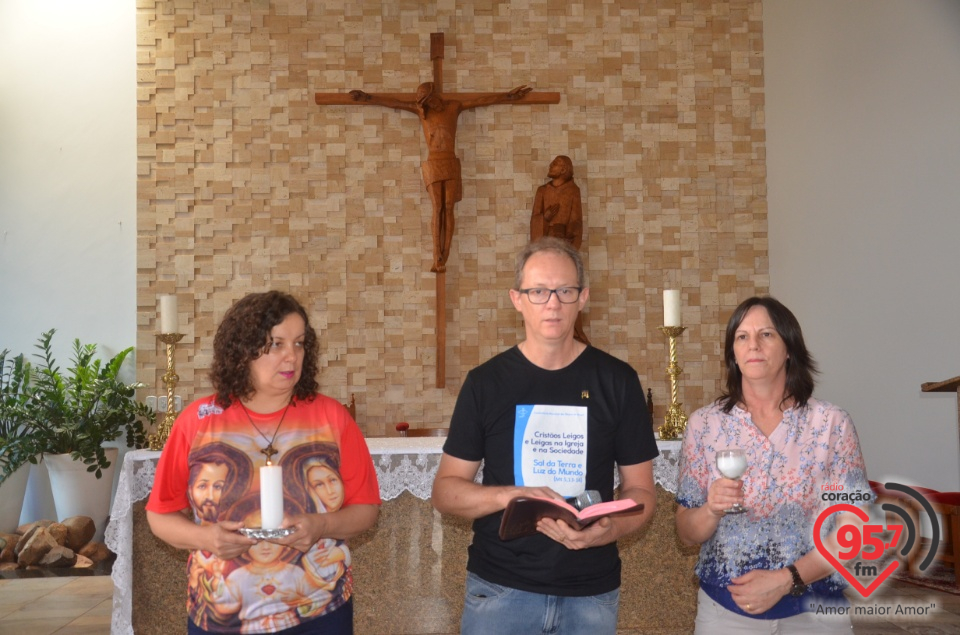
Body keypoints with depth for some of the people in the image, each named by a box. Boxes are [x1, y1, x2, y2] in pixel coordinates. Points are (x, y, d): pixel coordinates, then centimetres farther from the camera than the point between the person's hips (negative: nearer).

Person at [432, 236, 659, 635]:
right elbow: (446, 491, -1)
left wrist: (609, 529, -19)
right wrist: (508, 495, -19)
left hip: (592, 593, 1)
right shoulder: (486, 382, -2)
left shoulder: (617, 380, -2)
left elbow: (640, 489, 2)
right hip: (499, 587, 0)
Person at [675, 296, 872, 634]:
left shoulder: (832, 424, -8)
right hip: (724, 608, 1)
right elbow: (686, 533, -1)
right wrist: (712, 510, -22)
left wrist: (785, 580, -18)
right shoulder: (703, 424, -5)